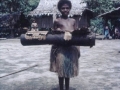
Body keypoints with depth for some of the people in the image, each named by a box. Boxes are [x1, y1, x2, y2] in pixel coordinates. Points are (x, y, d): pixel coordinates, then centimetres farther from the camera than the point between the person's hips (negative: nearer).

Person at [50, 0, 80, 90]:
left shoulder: (73, 21, 9)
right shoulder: (57, 21, -2)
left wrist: (78, 49, 6)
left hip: (72, 49, 4)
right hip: (61, 49, -4)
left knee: (69, 70, 14)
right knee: (61, 70, 4)